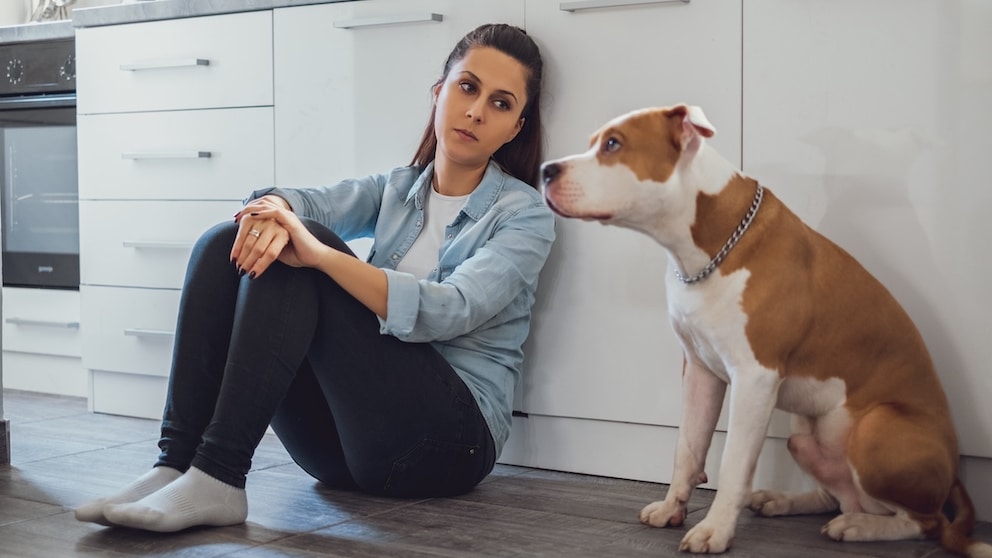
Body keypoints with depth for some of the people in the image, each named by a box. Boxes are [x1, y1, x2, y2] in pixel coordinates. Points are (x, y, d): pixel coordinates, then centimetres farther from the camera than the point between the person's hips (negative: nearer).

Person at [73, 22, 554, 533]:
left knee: (299, 256, -24)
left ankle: (218, 479, -30)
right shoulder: (397, 189, 16)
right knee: (226, 242, -10)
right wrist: (274, 210, -27)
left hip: (450, 439, -5)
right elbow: (305, 202, -1)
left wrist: (318, 253, -31)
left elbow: (446, 312, -19)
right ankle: (176, 465, -20)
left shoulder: (524, 215, 0)